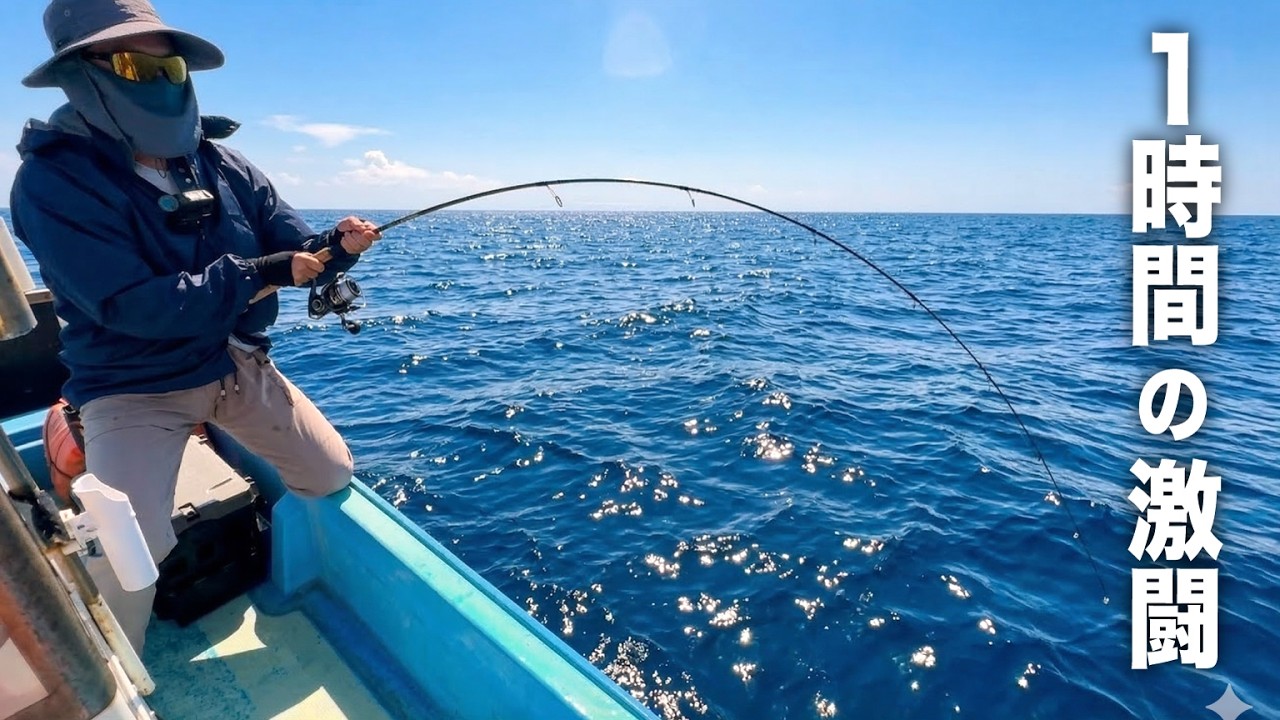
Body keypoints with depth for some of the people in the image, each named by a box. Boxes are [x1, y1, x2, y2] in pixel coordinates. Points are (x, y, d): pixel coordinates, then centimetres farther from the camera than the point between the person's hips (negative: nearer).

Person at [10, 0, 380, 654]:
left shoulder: (223, 165, 0)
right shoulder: (52, 179, -15)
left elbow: (296, 253, -1)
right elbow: (131, 305, -25)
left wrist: (339, 246, -24)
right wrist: (259, 274, -26)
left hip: (240, 367, 5)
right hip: (134, 388, -4)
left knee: (333, 475, 8)